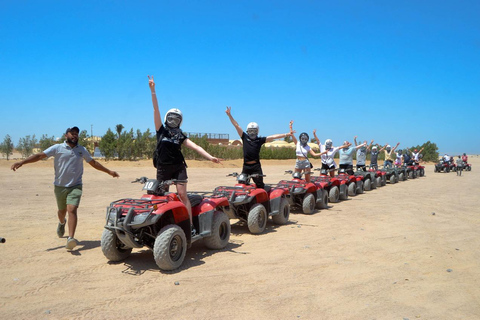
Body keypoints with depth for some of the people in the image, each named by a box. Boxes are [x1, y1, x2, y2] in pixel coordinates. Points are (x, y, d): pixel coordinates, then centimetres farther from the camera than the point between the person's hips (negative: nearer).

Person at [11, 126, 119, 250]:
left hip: (75, 186, 0)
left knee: (72, 210, -17)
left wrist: (109, 172, 17)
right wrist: (22, 162, -21)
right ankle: (62, 223, 53)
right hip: (60, 186, 0)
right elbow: (39, 156, -9)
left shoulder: (82, 150, 7)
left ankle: (71, 239, -22)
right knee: (62, 211, 18)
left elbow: (94, 163, 16)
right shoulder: (57, 148, -2)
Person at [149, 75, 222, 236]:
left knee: (182, 194, -8)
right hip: (163, 168, 1)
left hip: (178, 167, -1)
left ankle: (190, 225, -8)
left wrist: (210, 157, -16)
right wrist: (153, 90, -4)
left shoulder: (180, 135, 7)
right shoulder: (161, 130, 6)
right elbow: (156, 109, 1)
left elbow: (195, 146, -3)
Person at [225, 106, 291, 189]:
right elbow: (236, 125, 4)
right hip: (246, 166, 1)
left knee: (260, 185, 2)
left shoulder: (260, 140, 4)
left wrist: (286, 134, -4)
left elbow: (273, 137, -1)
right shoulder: (244, 137, 7)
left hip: (256, 166, -1)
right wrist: (229, 115, 3)